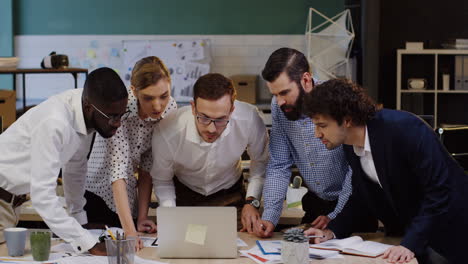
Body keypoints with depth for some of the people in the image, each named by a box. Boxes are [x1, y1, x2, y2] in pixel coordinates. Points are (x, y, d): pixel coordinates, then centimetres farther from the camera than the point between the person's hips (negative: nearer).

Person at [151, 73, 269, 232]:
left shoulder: (249, 120, -26)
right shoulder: (166, 133, -28)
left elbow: (261, 161, -2)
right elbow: (161, 180, -6)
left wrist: (251, 201, -12)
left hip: (230, 197, 3)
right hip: (184, 197, -2)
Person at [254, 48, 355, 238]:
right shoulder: (279, 107, -2)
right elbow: (279, 167, 1)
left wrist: (336, 217, -20)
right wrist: (269, 216, -10)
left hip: (352, 205, -5)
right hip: (316, 204, 5)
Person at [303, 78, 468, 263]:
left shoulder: (403, 127, -26)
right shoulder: (350, 147, -3)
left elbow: (440, 189, -27)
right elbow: (362, 197, 10)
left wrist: (411, 244, -32)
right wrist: (333, 232, -6)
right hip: (408, 231, 7)